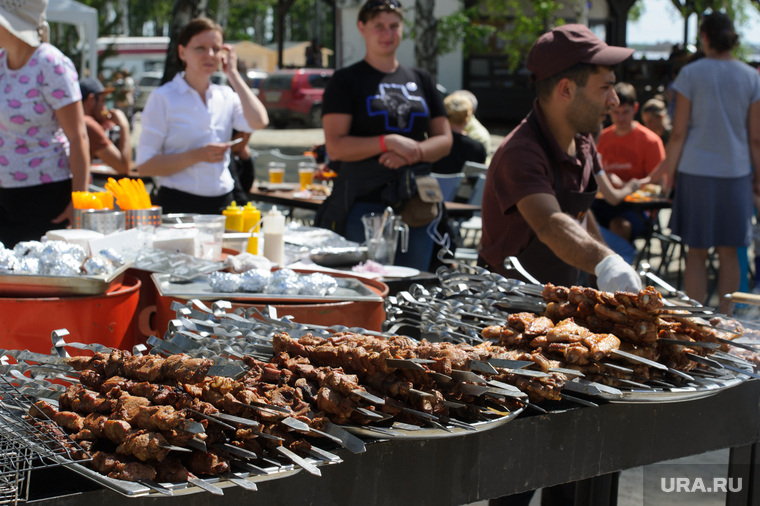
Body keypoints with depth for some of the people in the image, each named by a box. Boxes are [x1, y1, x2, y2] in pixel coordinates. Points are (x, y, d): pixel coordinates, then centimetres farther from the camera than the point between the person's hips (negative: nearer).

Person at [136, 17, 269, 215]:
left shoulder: (226, 96, 13)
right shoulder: (163, 98, -2)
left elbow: (258, 121, -8)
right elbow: (144, 166, -8)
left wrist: (233, 74, 1)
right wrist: (197, 156, -18)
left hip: (222, 205, 4)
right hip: (179, 205, -4)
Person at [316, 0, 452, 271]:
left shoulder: (421, 80, 15)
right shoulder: (346, 81, 2)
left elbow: (444, 140, 12)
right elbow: (335, 146, -8)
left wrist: (413, 153, -9)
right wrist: (389, 142, -19)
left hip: (416, 205, 4)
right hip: (363, 205, -4)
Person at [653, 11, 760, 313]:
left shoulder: (691, 74, -3)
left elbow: (678, 133, -5)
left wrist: (668, 173, 3)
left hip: (696, 173, -1)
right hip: (736, 172, 2)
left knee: (696, 253, 5)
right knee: (728, 253, 10)